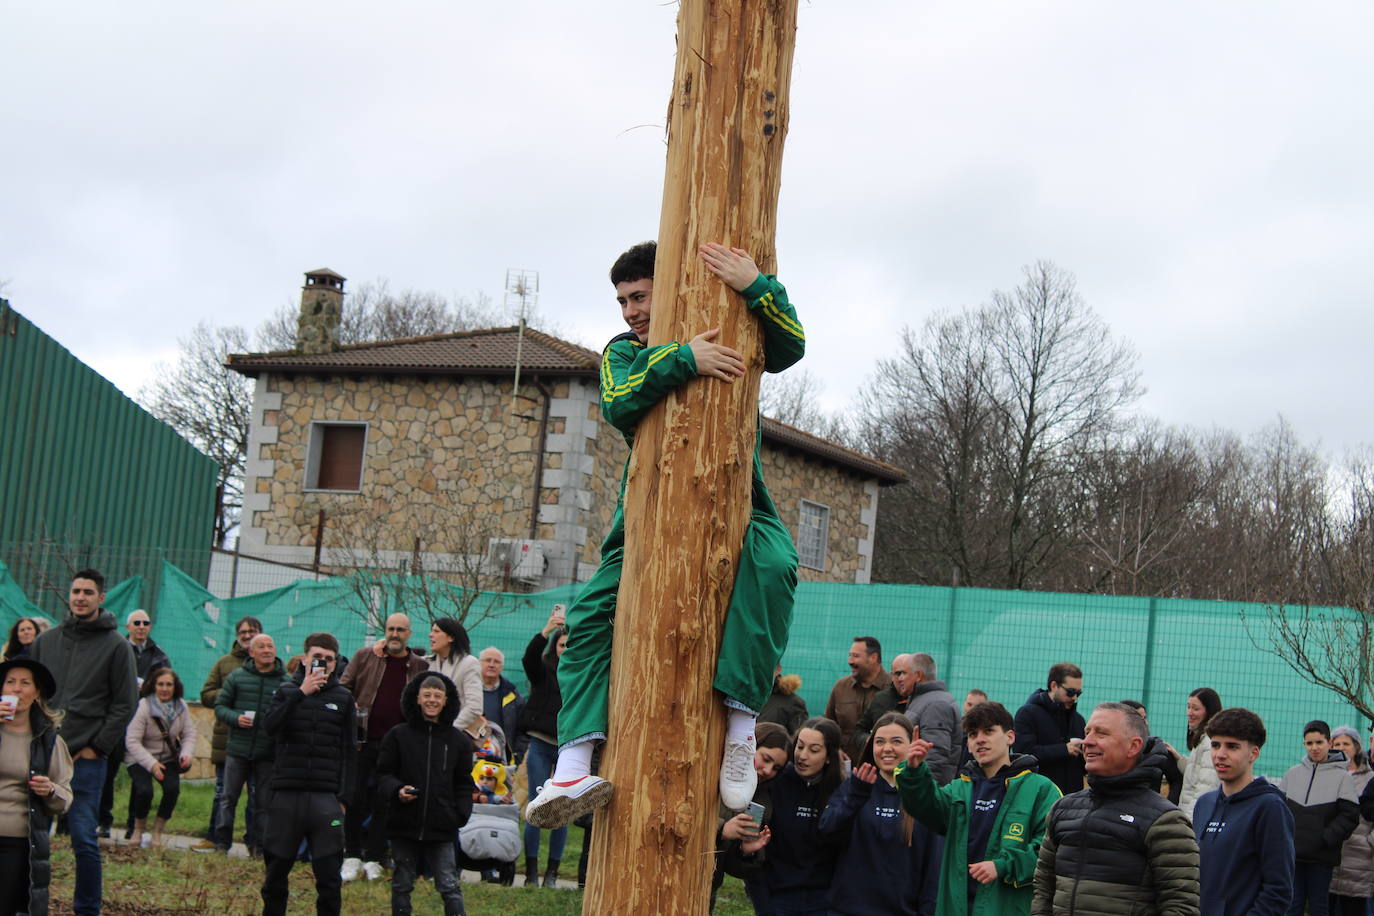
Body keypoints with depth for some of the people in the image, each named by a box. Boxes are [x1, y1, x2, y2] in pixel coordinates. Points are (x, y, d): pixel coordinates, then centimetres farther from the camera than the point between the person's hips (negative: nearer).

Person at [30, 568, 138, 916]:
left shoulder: (117, 646, 0)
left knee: (84, 841, -3)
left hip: (86, 759, -3)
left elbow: (125, 705, -1)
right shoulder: (46, 640, 11)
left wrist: (95, 748, -6)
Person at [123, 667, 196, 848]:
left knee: (173, 789, -23)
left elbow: (189, 734, 2)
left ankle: (157, 832, -3)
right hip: (140, 759, -4)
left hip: (168, 758, 4)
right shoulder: (143, 707, -18)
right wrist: (151, 764, -29)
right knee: (144, 791, -27)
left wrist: (186, 754, -20)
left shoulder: (181, 707, -2)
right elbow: (132, 741, -20)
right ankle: (138, 830, 3)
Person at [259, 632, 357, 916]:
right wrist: (301, 693, -16)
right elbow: (270, 725, -10)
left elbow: (348, 752, 7)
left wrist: (343, 797, -1)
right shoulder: (287, 691, 10)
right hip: (285, 795, 1)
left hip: (325, 798, -1)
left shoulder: (343, 698, 9)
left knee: (330, 879, -4)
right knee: (275, 873, 8)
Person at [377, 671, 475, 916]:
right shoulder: (398, 735, 4)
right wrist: (397, 790, -14)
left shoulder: (458, 740, 8)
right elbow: (383, 774, 6)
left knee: (450, 887, -5)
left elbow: (464, 783, 13)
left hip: (441, 831, 0)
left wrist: (460, 814, -2)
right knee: (401, 886, 9)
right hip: (404, 825, 0)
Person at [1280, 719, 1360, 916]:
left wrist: (1326, 839, -14)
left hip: (1322, 856, -3)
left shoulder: (1342, 776, -2)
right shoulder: (1293, 773, 9)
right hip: (1292, 852, 3)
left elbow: (1350, 815, -6)